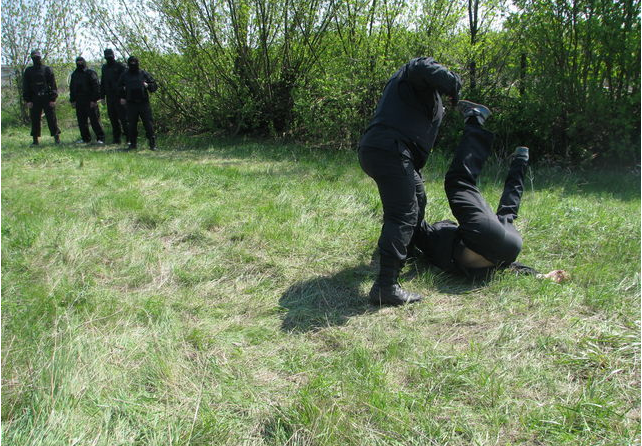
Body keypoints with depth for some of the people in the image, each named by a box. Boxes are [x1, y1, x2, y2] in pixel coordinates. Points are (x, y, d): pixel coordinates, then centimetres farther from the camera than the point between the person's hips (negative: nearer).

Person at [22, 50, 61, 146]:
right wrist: (27, 100, 1)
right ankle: (35, 140, 9)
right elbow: (25, 87, 10)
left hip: (47, 98, -2)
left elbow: (53, 85, 1)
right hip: (34, 100, 2)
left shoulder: (47, 69, 5)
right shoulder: (28, 71, 11)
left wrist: (53, 98, -7)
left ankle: (56, 137, 3)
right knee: (35, 120, 3)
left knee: (52, 119, -3)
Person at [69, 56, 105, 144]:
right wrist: (72, 100, 14)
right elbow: (72, 88, 22)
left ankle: (100, 138, -1)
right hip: (79, 102, 6)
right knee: (81, 121, 8)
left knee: (95, 120, -6)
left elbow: (96, 87, -8)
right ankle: (85, 138, 17)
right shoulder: (74, 74, 17)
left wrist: (94, 100, -14)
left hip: (90, 102, -6)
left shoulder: (90, 73, -3)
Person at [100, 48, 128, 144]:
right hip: (110, 97, 6)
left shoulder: (120, 66, -2)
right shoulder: (104, 67, 17)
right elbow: (102, 83, 21)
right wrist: (102, 96, 15)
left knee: (123, 117, -8)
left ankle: (128, 137, -3)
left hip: (120, 96, -6)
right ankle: (116, 138, 12)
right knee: (112, 118, 6)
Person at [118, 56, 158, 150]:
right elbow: (119, 87, 25)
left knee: (148, 123, -6)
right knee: (132, 125, 5)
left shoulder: (144, 74, 5)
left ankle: (152, 144, -1)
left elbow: (155, 85, 8)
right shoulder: (124, 75, 11)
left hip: (144, 103, -2)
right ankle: (133, 144, 15)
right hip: (131, 104, 2)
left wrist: (148, 85, -12)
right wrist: (122, 97, 12)